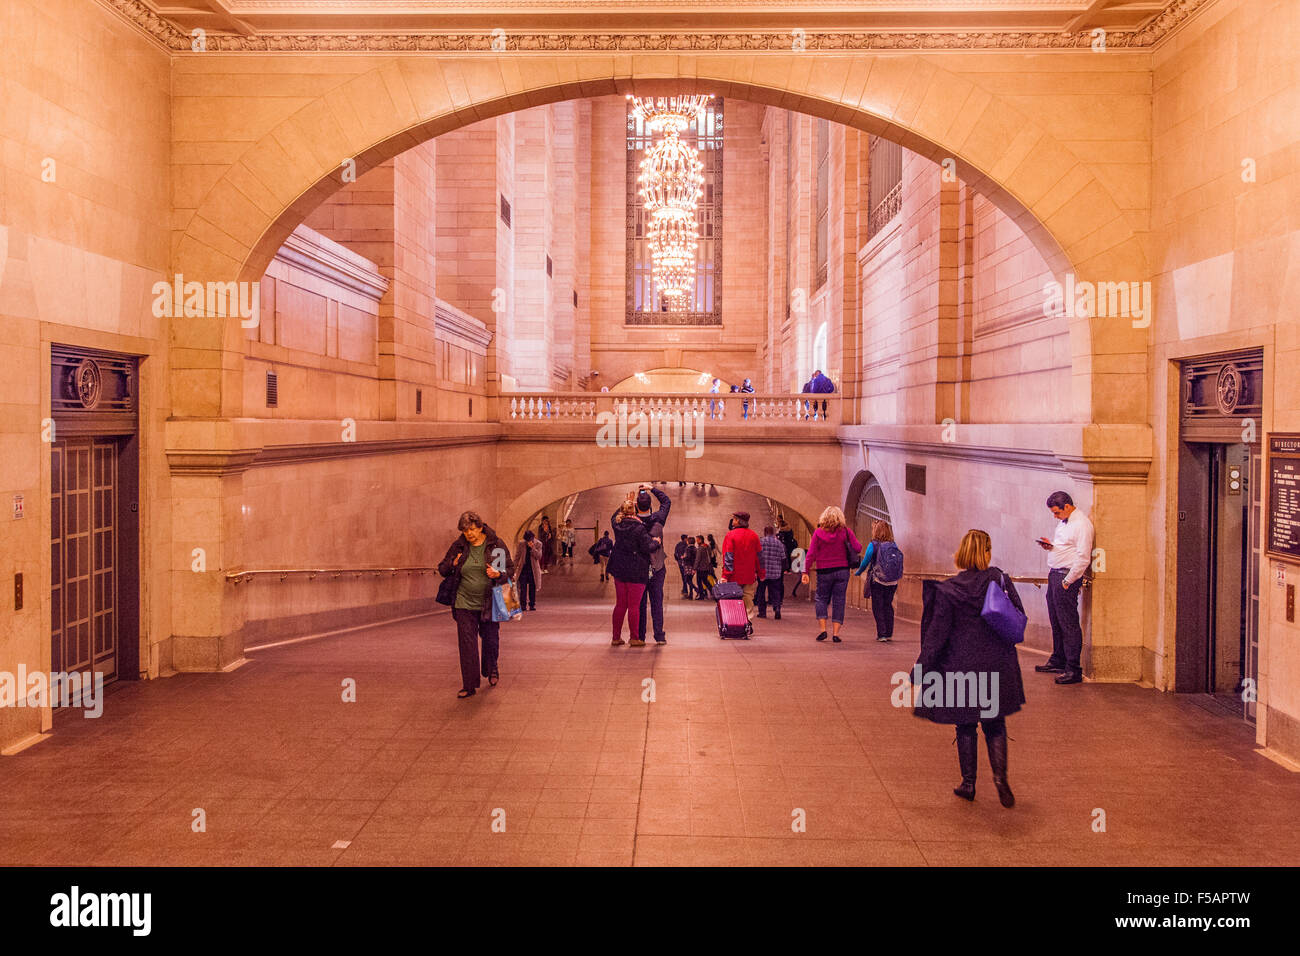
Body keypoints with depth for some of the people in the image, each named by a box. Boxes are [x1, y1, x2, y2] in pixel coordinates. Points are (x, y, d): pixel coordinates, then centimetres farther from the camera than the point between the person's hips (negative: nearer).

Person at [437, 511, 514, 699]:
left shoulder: (496, 545, -3)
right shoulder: (458, 546, 1)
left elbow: (510, 569, 1)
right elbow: (442, 569, 10)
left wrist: (498, 574, -20)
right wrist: (452, 565, -12)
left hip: (489, 604, -1)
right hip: (464, 604, 1)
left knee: (491, 640, 12)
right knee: (467, 645, -1)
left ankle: (491, 671, 41)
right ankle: (469, 686, 7)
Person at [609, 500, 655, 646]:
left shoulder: (617, 524, 1)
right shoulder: (639, 528, -17)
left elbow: (615, 516, 25)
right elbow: (647, 547, -19)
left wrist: (624, 505, 26)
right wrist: (655, 542, -1)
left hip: (619, 569, 6)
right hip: (636, 571, -6)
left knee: (620, 604, 13)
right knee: (634, 605, 1)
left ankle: (616, 637, 17)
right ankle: (633, 638, 6)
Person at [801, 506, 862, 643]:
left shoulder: (818, 533, -4)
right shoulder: (846, 531, -4)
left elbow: (811, 554, -6)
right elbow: (857, 548, -6)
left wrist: (805, 572, -2)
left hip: (824, 572, 0)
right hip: (842, 571, 0)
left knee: (821, 599, 14)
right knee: (838, 601, 6)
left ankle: (823, 629, 1)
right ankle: (835, 633, 3)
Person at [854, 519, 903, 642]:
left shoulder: (873, 545, -11)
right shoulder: (893, 546, 1)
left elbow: (865, 563, -5)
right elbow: (899, 564, 9)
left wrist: (857, 573, 13)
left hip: (877, 581, -4)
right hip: (892, 583, 4)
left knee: (878, 608, 6)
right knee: (888, 606, 17)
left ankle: (881, 634, 4)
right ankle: (889, 634, 21)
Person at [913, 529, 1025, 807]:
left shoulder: (948, 589, -11)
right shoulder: (1001, 581, -6)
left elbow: (936, 633, -11)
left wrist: (921, 670, -5)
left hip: (960, 668, -1)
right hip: (996, 667, 2)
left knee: (965, 727, 13)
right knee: (995, 726, 15)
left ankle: (968, 784, 18)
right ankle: (1000, 776, 0)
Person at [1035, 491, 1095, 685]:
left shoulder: (1082, 524, -15)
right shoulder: (1064, 522, 15)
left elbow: (1083, 558, -19)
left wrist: (1067, 581, -17)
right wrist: (1051, 545, 7)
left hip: (1067, 577, -9)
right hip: (1054, 574, 9)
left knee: (1068, 624, -6)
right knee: (1056, 622, 16)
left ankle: (1073, 670, -1)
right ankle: (1058, 661, 28)